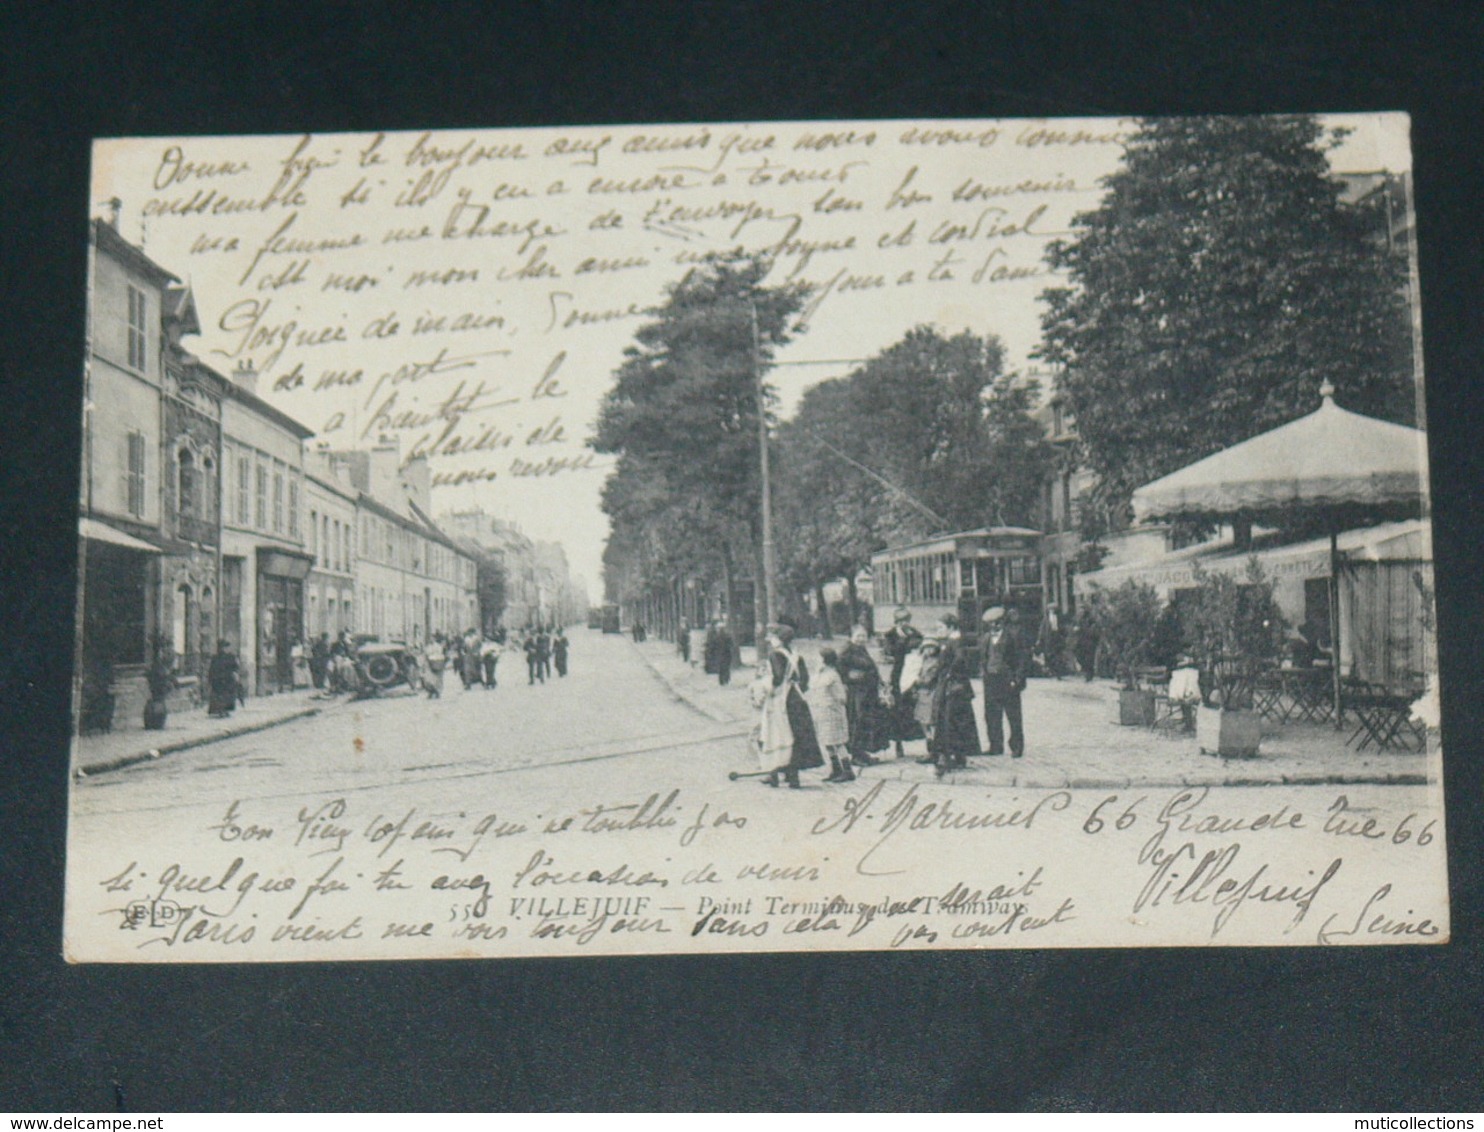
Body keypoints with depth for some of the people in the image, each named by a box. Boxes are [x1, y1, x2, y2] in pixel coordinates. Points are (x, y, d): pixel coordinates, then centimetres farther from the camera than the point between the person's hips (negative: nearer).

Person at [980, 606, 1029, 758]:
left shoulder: (1012, 634, -6)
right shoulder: (987, 637, 13)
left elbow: (1022, 658, -7)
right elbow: (983, 657, 20)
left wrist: (1017, 678, -13)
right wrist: (983, 671, 6)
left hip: (1008, 681, -6)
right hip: (991, 681, 6)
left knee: (1013, 716, 1)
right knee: (992, 716, 7)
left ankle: (1017, 747, 7)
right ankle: (996, 746, 16)